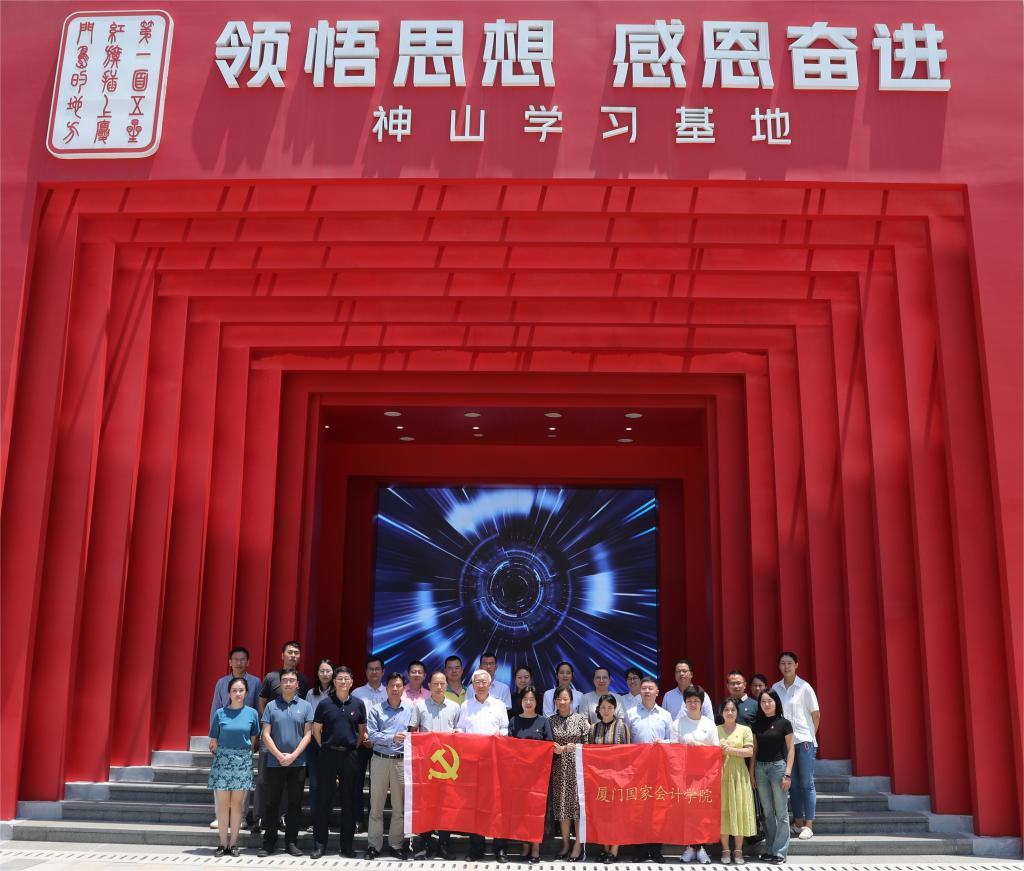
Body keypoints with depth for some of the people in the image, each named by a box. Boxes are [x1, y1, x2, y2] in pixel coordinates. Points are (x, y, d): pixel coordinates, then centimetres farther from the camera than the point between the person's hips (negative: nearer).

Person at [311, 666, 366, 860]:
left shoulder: (358, 704, 4)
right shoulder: (324, 704, 0)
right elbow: (316, 730, 6)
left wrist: (354, 748, 5)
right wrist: (326, 748, 3)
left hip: (350, 755, 1)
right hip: (328, 754, -1)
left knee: (349, 801, 5)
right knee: (323, 800, 2)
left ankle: (346, 845, 14)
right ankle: (320, 844, 11)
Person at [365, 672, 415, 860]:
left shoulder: (410, 709, 5)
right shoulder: (376, 710, 2)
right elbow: (372, 735, -8)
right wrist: (392, 738, -19)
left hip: (402, 760, 1)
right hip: (380, 759, -1)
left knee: (400, 805, 6)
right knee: (376, 804, 4)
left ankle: (396, 844, 16)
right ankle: (374, 845, 12)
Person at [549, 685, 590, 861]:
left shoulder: (580, 719, 0)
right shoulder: (551, 721, 5)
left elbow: (588, 743, 1)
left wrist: (575, 747, -14)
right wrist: (553, 748, -10)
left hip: (577, 766, -2)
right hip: (559, 767, 2)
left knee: (578, 803, -3)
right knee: (562, 804, 4)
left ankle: (578, 845, 5)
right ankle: (565, 843, 15)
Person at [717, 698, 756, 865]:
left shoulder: (745, 730, 5)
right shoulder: (716, 730, 9)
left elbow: (750, 752, -4)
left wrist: (731, 750, -14)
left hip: (738, 774, -1)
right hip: (721, 774, 1)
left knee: (739, 809, -2)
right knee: (723, 809, -1)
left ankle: (738, 851, 7)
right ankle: (725, 850, 7)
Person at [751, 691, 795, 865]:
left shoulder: (784, 723, -4)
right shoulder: (757, 724, 8)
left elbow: (791, 749, -4)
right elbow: (755, 749, 12)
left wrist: (788, 774, -10)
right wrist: (752, 772, 7)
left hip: (777, 766, -4)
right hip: (760, 768, 4)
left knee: (781, 813, 0)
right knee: (767, 813, 10)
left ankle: (780, 852, 5)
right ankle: (770, 849, 17)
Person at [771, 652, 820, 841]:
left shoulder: (804, 687, -3)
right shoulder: (775, 688, 6)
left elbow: (816, 714, 2)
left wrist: (811, 735, 3)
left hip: (804, 740, -4)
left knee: (807, 783, -1)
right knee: (793, 783, 9)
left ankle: (808, 825, 4)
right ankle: (798, 822, 17)